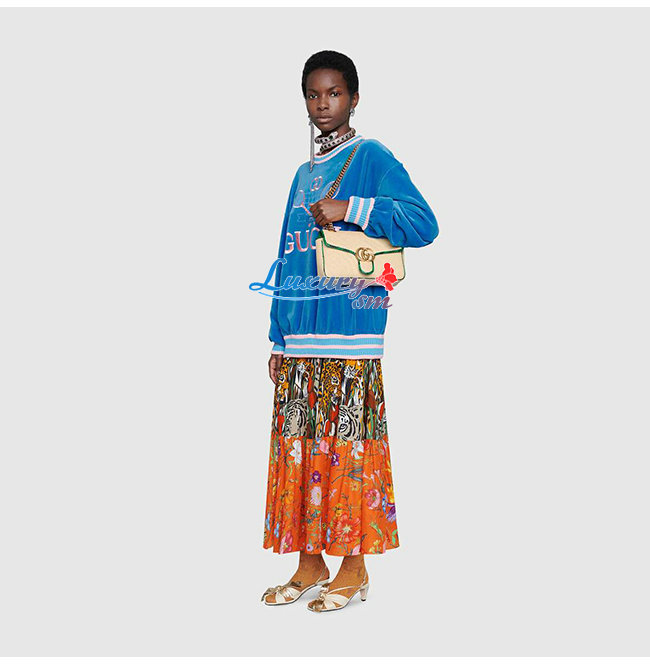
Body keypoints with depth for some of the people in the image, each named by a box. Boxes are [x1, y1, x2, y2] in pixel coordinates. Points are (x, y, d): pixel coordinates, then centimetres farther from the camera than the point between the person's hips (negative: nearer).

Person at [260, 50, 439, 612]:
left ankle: (355, 568, 8)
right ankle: (310, 564, 17)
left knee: (349, 447, -3)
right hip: (299, 342, 7)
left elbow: (424, 223, -12)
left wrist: (350, 209, -18)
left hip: (351, 336, -7)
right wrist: (279, 338, 16)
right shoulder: (303, 174, 20)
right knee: (297, 448, 7)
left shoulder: (373, 159, 0)